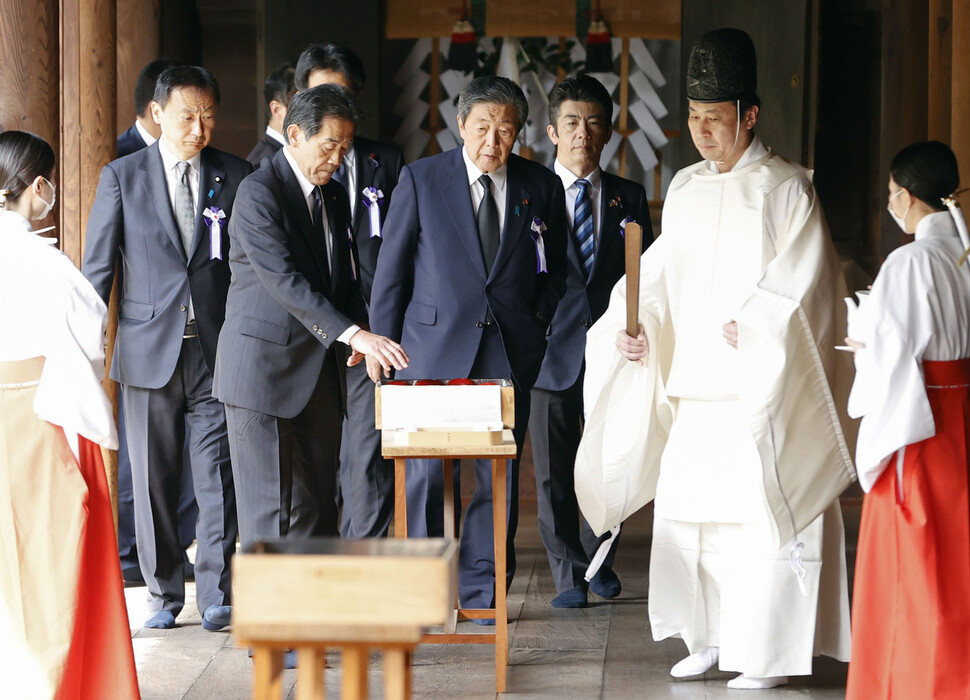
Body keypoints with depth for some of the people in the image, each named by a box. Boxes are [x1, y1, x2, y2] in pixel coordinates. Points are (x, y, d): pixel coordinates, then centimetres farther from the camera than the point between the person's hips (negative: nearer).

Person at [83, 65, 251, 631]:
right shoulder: (122, 177, 4)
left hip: (217, 350, 0)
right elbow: (98, 267, 4)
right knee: (154, 479, 5)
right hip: (149, 349, 0)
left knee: (219, 477, -3)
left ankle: (217, 595, 4)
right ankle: (164, 595, 16)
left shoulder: (236, 177, 6)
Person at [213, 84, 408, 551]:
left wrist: (363, 338, 1)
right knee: (277, 512, -7)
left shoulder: (335, 197, 14)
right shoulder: (258, 193, -12)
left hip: (319, 372, 8)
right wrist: (353, 334, -30)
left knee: (320, 510, 6)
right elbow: (285, 281, -22)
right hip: (265, 370, -8)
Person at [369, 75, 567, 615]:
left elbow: (556, 271, 17)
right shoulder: (421, 180, 1)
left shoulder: (541, 187, 6)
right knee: (427, 473, -3)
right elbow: (391, 269, 4)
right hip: (435, 347, -2)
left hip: (510, 349, 2)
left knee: (500, 474, 3)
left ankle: (483, 589, 13)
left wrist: (537, 328, 5)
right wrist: (383, 346, 2)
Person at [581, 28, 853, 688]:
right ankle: (709, 637, 17)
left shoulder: (787, 188, -5)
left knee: (761, 509, -6)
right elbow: (661, 269, 12)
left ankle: (768, 651, 0)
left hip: (764, 383, -6)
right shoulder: (685, 189, 13)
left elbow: (802, 275, -11)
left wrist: (748, 325, -18)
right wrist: (631, 323, -3)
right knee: (685, 506, 5)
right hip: (696, 382, 6)